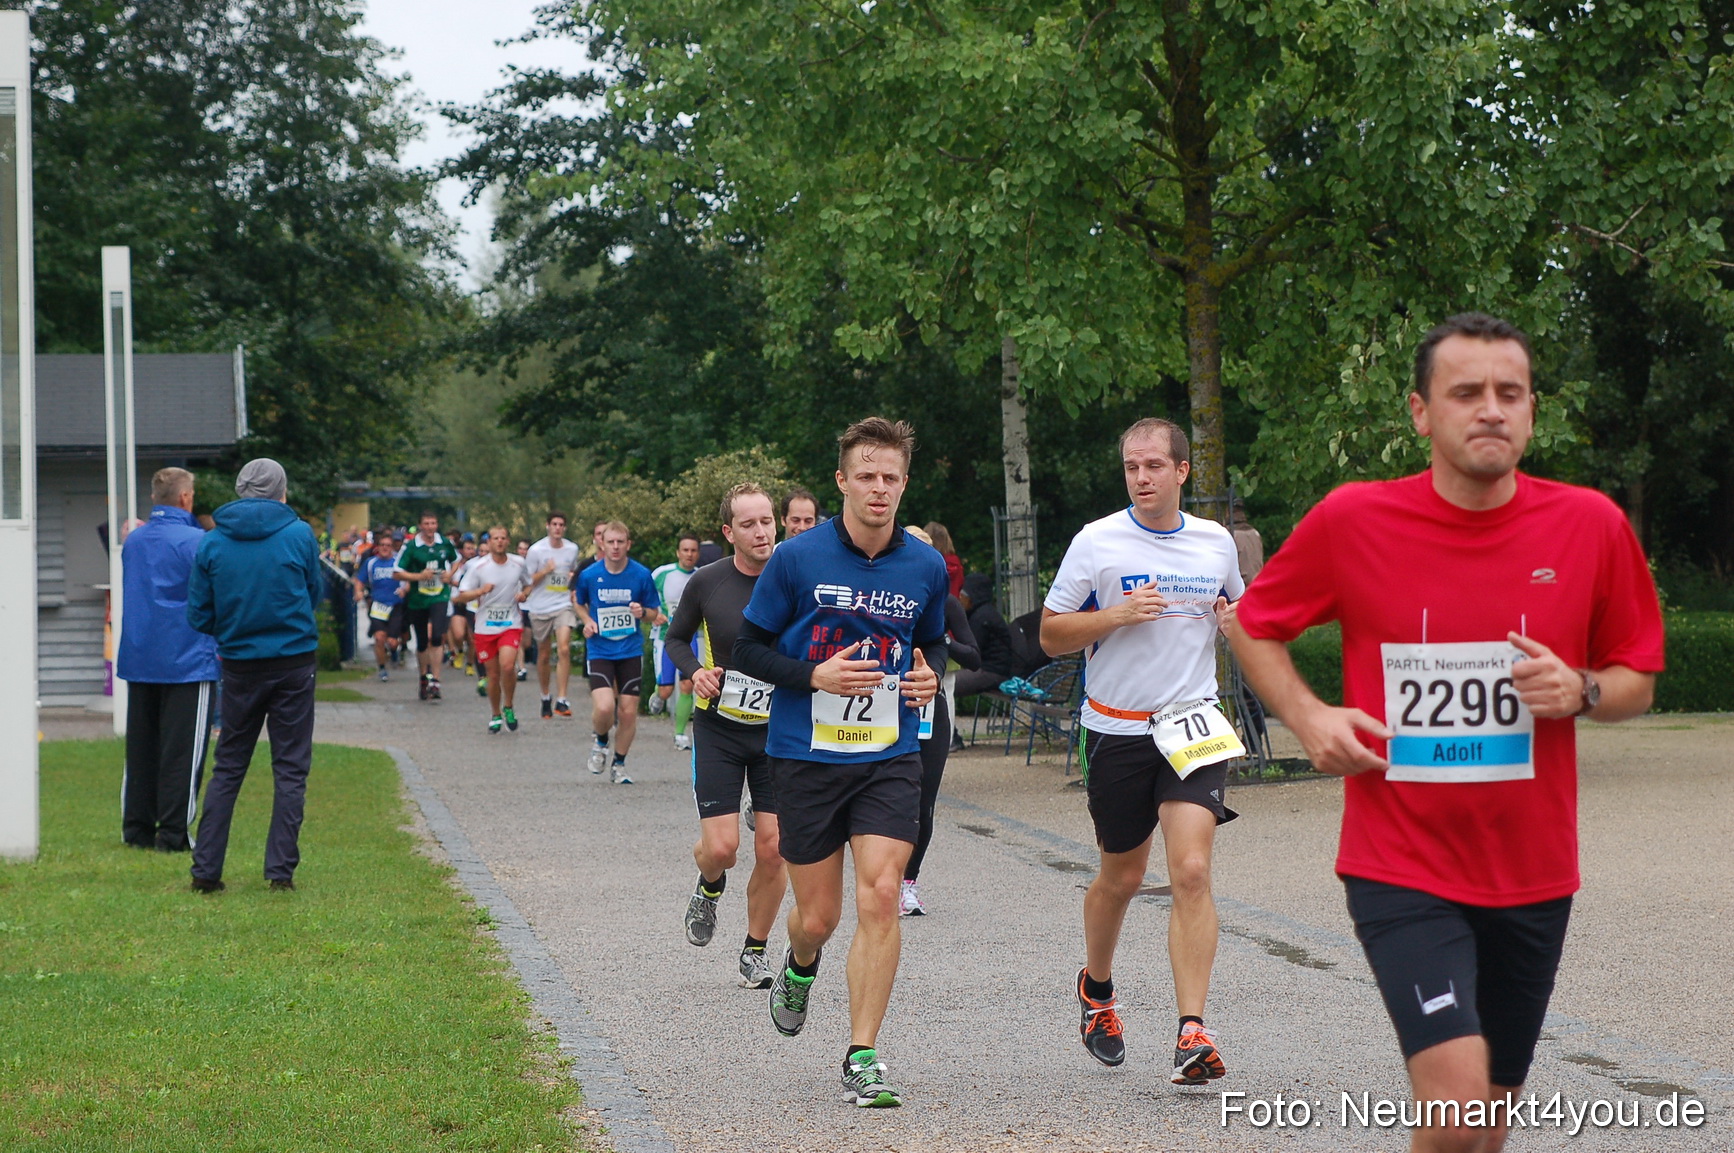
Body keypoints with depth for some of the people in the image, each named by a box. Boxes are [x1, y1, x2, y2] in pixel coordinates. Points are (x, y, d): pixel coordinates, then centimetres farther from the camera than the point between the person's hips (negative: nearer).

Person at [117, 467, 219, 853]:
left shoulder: (134, 540, 10)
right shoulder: (196, 541, -12)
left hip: (138, 658, 7)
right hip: (187, 659, -7)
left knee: (141, 747, 11)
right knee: (182, 749, -3)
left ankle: (137, 827, 13)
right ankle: (173, 833, -3)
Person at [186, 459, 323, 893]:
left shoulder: (212, 543, -3)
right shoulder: (300, 535, -6)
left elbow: (199, 616, 1)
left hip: (240, 667, 2)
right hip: (294, 663, -2)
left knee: (227, 768, 10)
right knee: (290, 770, 4)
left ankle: (206, 868, 6)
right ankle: (281, 869, 0)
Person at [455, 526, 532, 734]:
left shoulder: (519, 563, 2)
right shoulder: (478, 566, -5)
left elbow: (529, 584, 21)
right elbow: (460, 597, -6)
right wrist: (481, 591, -24)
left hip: (511, 625, 0)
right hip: (485, 627, 0)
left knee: (507, 666, -21)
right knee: (493, 674, 4)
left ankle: (508, 707, 3)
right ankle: (495, 715, 25)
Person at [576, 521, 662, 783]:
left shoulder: (641, 575, -4)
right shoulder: (589, 575, -4)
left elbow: (653, 614, 7)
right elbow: (580, 604, 16)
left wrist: (642, 612, -15)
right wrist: (587, 621, -3)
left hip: (631, 651, 1)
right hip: (599, 651, -1)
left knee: (628, 711, 1)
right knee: (604, 707, -18)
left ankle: (619, 765, 21)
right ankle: (601, 743, 15)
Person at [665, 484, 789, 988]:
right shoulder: (706, 583, -6)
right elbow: (677, 637, 11)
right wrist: (695, 671, -8)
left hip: (780, 731, 1)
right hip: (718, 729, 0)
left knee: (772, 850, -3)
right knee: (720, 847, -9)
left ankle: (755, 951, 17)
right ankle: (710, 888, 29)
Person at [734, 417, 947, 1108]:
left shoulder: (926, 566, 2)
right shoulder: (798, 559, -7)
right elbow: (748, 648, -2)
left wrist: (931, 674, -2)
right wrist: (815, 675, -17)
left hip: (890, 758, 1)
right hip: (806, 757, -1)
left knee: (880, 897, -14)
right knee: (819, 915, 6)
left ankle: (862, 1059, -7)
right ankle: (800, 966, 45)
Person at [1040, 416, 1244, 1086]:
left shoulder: (1216, 542, 5)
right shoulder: (1096, 542, -4)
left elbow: (1240, 604, 24)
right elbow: (1051, 634, -1)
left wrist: (1240, 618, 0)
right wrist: (1116, 615, -17)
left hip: (1192, 727, 1)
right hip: (1116, 730, -1)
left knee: (1191, 871, -15)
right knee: (1122, 876, 12)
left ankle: (1192, 1032, -18)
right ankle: (1097, 988, 42)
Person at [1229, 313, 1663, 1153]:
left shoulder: (1591, 525, -2)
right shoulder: (1351, 522, -7)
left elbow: (1637, 679, 9)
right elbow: (1255, 625, 10)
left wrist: (1581, 691, -13)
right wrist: (1309, 716, -7)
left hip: (1533, 874, 3)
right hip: (1401, 870, -3)